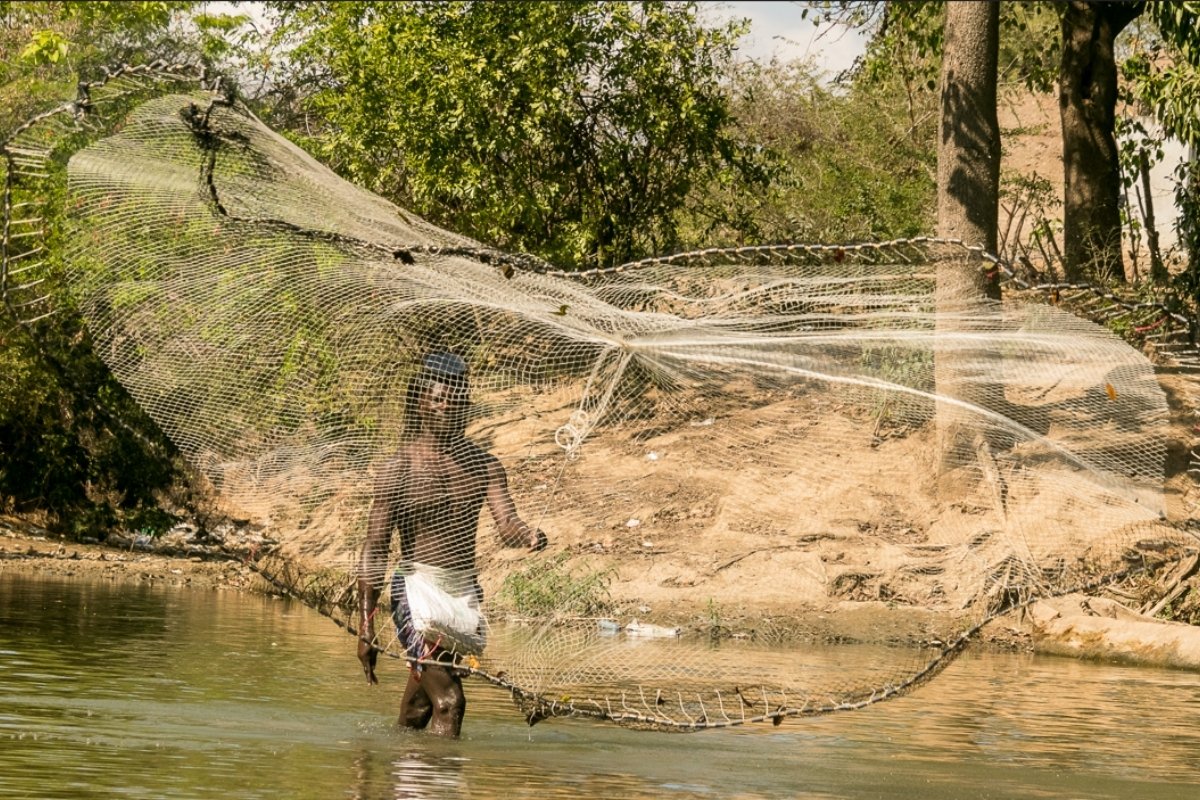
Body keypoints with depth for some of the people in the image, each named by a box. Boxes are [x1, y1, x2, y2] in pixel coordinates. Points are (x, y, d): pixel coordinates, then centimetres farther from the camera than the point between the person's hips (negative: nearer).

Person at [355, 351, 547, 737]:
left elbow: (506, 525, -4)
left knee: (417, 713, 10)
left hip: (465, 590, 4)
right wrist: (366, 628, -7)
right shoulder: (400, 468, -5)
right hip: (417, 588, -4)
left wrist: (528, 535, -30)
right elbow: (374, 551, -4)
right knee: (448, 701, -15)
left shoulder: (483, 465, 8)